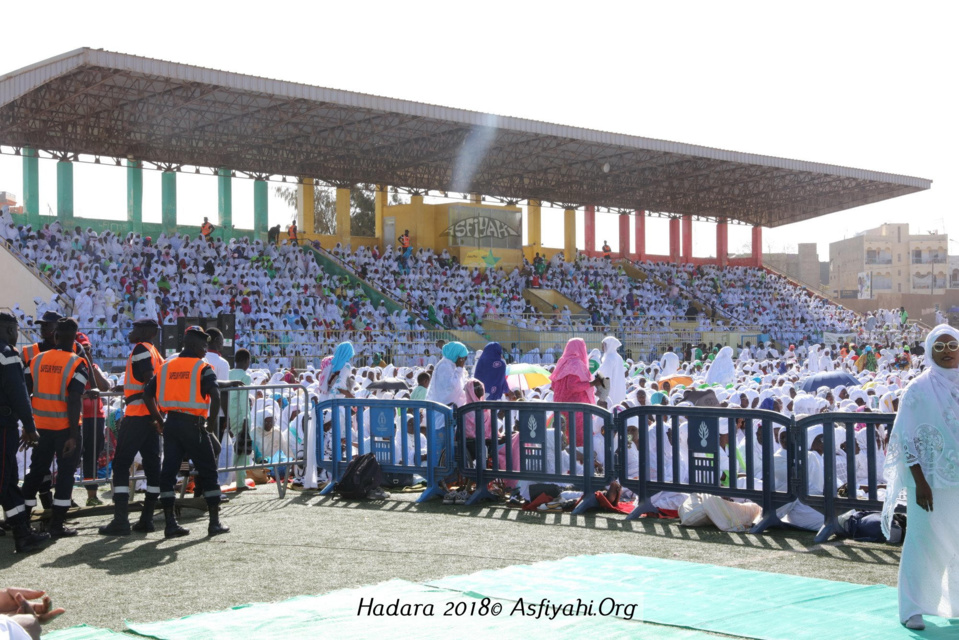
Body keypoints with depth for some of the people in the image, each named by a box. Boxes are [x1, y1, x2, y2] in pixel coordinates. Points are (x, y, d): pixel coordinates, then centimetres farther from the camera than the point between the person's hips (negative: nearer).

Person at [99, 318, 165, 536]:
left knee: (121, 465, -4)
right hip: (151, 416, 9)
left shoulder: (140, 349, -8)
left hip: (137, 416, -9)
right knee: (152, 465, 8)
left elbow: (150, 381, -17)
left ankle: (120, 521, -7)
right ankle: (147, 519, 13)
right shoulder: (155, 353, 17)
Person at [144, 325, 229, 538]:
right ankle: (215, 522, 8)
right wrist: (212, 422, -7)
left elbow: (148, 392, 9)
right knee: (208, 472, 6)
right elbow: (215, 395, -18)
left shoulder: (166, 366, 12)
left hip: (171, 424, 5)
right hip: (193, 425, -5)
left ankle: (170, 523, 6)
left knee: (168, 472, 8)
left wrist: (158, 419, 14)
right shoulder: (202, 368, -4)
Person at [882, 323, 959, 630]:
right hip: (931, 480, -4)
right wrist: (920, 482, -16)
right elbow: (907, 438, -9)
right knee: (924, 542, -1)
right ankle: (912, 609, 8)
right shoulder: (919, 389, -7)